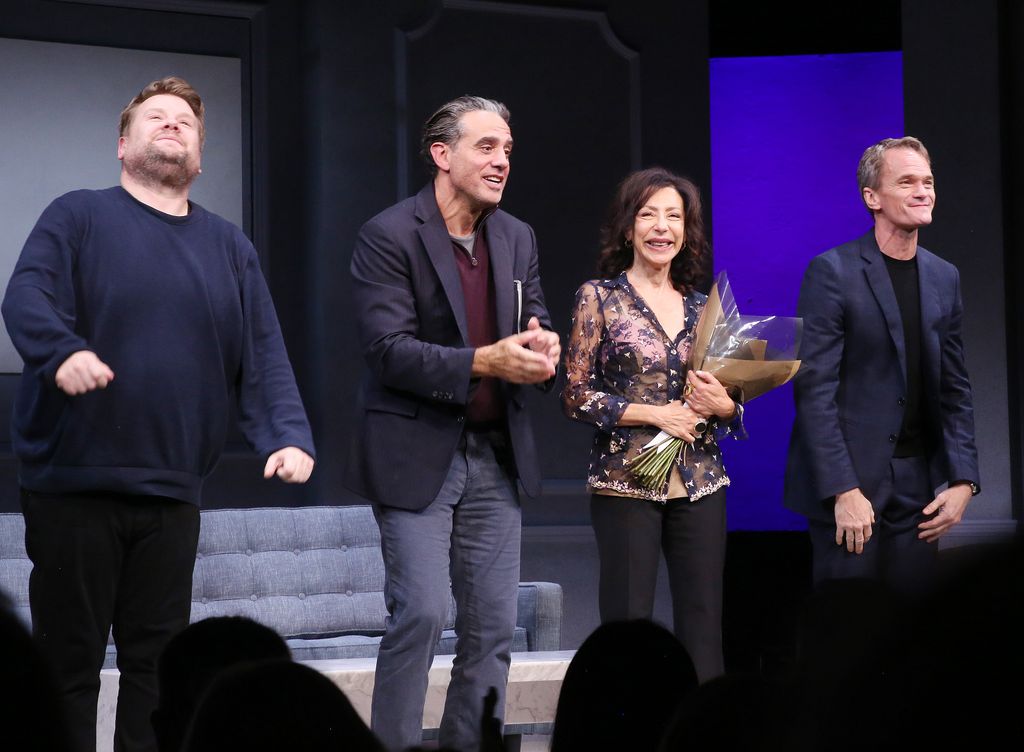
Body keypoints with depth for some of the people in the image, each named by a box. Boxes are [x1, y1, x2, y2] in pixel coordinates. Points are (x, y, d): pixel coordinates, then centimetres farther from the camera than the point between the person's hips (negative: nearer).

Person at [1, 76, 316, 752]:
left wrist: (288, 436, -10)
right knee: (68, 661, 2)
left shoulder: (230, 248, 13)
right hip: (72, 486, -4)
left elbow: (265, 356, 6)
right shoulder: (78, 217, 2)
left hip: (171, 493, 4)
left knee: (158, 663, 8)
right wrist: (62, 350, -35)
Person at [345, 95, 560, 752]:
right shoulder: (389, 236, -8)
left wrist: (543, 348, -14)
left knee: (493, 628, 5)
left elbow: (537, 326, 11)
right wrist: (482, 362, -26)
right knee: (421, 613, -12)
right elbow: (388, 351, -16)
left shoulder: (517, 239, 11)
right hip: (418, 454, -6)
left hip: (495, 454, 6)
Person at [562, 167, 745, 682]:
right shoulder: (599, 298, 1)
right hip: (626, 481, -4)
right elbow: (577, 397, -4)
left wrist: (723, 406, -6)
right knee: (628, 624, -3)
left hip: (700, 482, 4)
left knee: (703, 628, 2)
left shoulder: (702, 307, 12)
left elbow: (728, 403, 17)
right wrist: (657, 414, -12)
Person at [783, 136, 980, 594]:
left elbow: (955, 388, 13)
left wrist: (962, 480, 2)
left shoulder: (943, 278, 11)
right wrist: (844, 490, -18)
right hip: (849, 478, -5)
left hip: (917, 485, 5)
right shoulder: (832, 272, -7)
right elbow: (814, 388, -12)